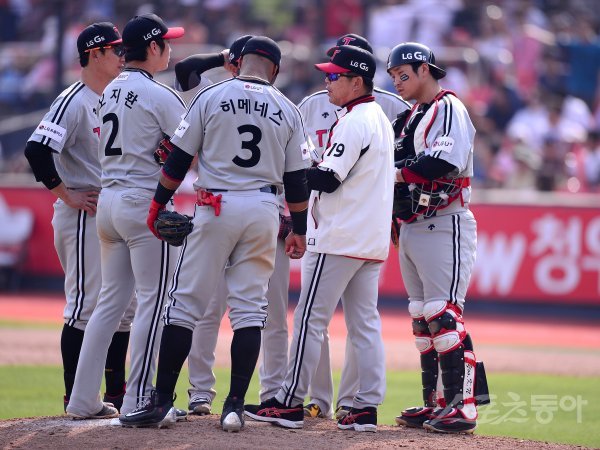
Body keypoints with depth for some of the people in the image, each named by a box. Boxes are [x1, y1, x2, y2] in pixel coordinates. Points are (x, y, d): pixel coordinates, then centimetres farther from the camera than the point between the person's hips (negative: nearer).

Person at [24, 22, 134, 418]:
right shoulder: (74, 102, -13)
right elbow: (37, 149, -23)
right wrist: (68, 196, -18)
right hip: (83, 216, -9)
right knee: (85, 304, -8)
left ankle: (117, 394, 18)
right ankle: (74, 397, -3)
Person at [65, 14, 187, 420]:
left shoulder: (109, 93, 13)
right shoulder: (159, 96, -11)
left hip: (108, 201, 8)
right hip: (145, 203, -8)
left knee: (112, 300, 12)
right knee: (153, 301, -2)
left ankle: (82, 399, 11)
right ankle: (138, 400, -3)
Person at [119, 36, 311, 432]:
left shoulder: (211, 97, 0)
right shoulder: (287, 110, 5)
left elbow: (178, 158, 0)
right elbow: (297, 178, 7)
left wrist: (158, 204, 10)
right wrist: (300, 230, 15)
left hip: (216, 206, -2)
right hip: (264, 208, 2)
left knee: (186, 302, 1)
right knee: (250, 307, 5)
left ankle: (161, 402, -2)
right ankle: (235, 406, -1)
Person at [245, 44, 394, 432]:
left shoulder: (353, 122, -14)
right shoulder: (381, 120, 15)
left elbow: (328, 179, -19)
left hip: (339, 240, -9)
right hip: (374, 240, 9)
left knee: (311, 318, -4)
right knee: (365, 323, 8)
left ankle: (291, 402, -2)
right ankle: (367, 407, 5)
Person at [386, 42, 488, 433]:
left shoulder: (448, 109, -8)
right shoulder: (410, 117, 20)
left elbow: (445, 163, -23)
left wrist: (393, 171, -16)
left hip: (444, 226, -10)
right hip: (412, 228, 10)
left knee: (443, 315, -14)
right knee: (422, 318, 9)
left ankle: (462, 406, -15)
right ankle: (435, 403, 13)